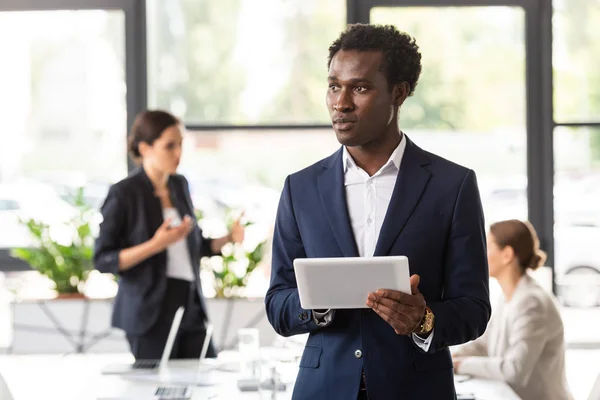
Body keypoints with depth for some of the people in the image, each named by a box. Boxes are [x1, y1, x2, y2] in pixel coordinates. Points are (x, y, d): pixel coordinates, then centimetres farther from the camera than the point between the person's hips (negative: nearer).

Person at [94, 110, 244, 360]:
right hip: (151, 314, -6)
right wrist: (155, 245, -22)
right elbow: (103, 260, -11)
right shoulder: (124, 194, -9)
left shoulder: (179, 185, 11)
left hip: (190, 308, 6)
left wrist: (228, 238, 3)